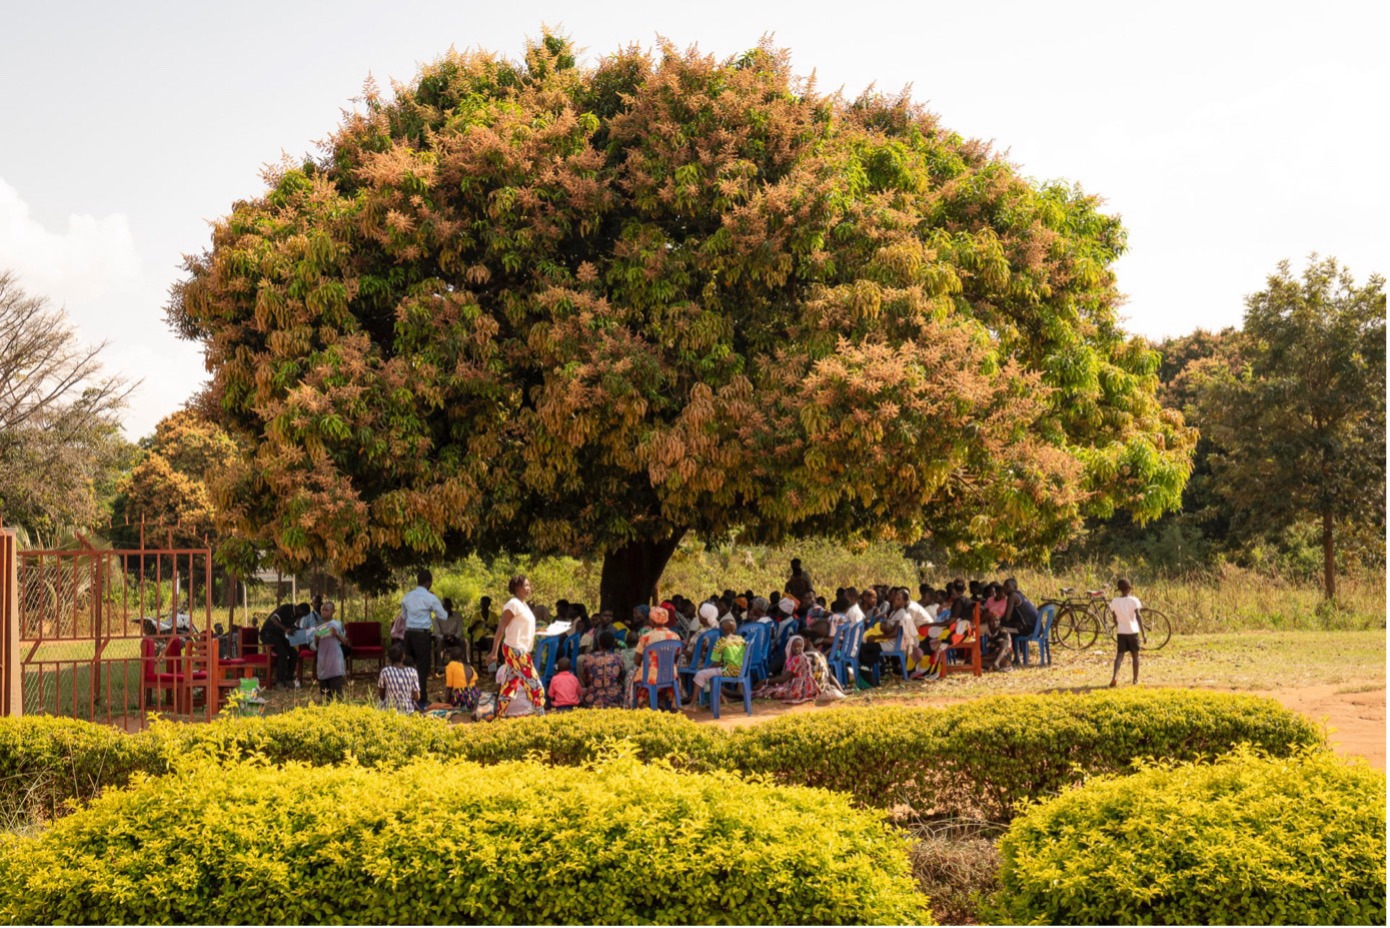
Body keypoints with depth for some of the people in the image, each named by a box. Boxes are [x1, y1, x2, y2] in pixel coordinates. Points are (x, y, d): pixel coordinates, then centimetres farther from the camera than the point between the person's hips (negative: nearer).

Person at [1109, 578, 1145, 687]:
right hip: (1133, 631, -2)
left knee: (1119, 655, 0)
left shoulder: (1115, 601, 1)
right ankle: (1135, 679, 17)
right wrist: (1143, 633, -16)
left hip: (1120, 632, 2)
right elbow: (1138, 616, -16)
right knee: (1135, 655, 13)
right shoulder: (1134, 600, -9)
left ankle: (1114, 676, -23)